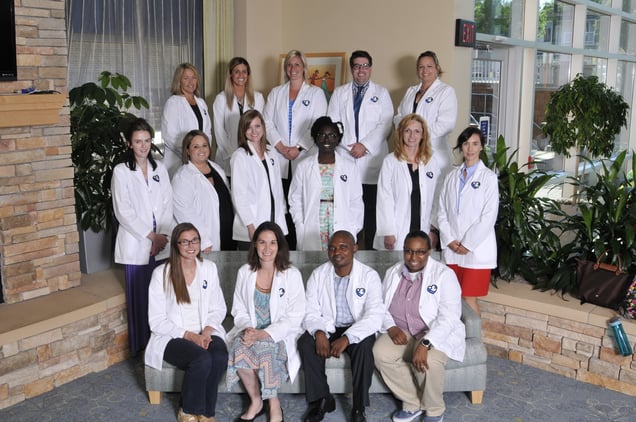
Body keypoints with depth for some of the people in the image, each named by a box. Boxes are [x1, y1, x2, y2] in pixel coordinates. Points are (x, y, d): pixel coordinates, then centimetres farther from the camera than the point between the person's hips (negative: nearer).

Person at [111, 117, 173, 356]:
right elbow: (123, 212, -8)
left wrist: (163, 235, -7)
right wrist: (151, 235, -11)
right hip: (136, 245, -3)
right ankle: (141, 348, 11)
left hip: (160, 245, 4)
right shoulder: (121, 171, -2)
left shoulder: (159, 169, 11)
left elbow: (167, 205, 7)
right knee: (140, 298, 1)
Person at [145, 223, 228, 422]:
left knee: (220, 357, -30)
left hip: (205, 333, 3)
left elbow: (218, 308, 7)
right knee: (202, 359, -32)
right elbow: (157, 321, -8)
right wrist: (189, 336, -18)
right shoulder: (161, 274, -8)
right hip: (173, 337, -3)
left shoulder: (209, 268, 3)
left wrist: (206, 331, -12)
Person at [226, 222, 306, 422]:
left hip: (280, 335, -3)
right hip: (251, 332, 3)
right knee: (239, 347, -30)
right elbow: (239, 311, 9)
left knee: (265, 347, -34)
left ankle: (274, 404, -13)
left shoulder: (291, 275, -7)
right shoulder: (244, 273, 4)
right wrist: (247, 329, -14)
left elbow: (294, 317, -10)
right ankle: (255, 400, -9)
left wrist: (264, 333, -21)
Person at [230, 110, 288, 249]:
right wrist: (251, 226, -13)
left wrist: (281, 214, 10)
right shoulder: (240, 156, -6)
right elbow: (239, 194, -10)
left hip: (275, 222, 5)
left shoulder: (270, 154, 13)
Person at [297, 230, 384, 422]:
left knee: (364, 345, -33)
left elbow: (374, 316, -21)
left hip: (357, 330, -2)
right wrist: (319, 333, -27)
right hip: (327, 329, 3)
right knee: (305, 342, -25)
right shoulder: (318, 275, -2)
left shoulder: (369, 276, -11)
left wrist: (347, 338, -34)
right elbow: (311, 312, -4)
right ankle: (321, 399, -9)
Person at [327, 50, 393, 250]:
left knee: (371, 209, -1)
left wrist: (364, 145, -10)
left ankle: (370, 249, 6)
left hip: (372, 160, -1)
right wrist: (347, 147, -6)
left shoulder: (381, 93, 10)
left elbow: (385, 125, 0)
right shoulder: (339, 93, 15)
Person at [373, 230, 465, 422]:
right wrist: (391, 327, -12)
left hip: (436, 334, -4)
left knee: (429, 363, -34)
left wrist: (426, 344, -34)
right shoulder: (392, 273, 4)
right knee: (380, 354, -24)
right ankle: (412, 403, -3)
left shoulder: (444, 275, -13)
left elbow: (449, 317, -22)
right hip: (401, 332, 5)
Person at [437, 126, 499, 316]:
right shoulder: (451, 177, 11)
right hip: (452, 249, 4)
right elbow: (442, 212, 10)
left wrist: (467, 244, -10)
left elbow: (489, 216, -9)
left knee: (468, 299, -4)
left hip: (477, 250, -4)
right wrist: (450, 240, -3)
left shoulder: (489, 177, -3)